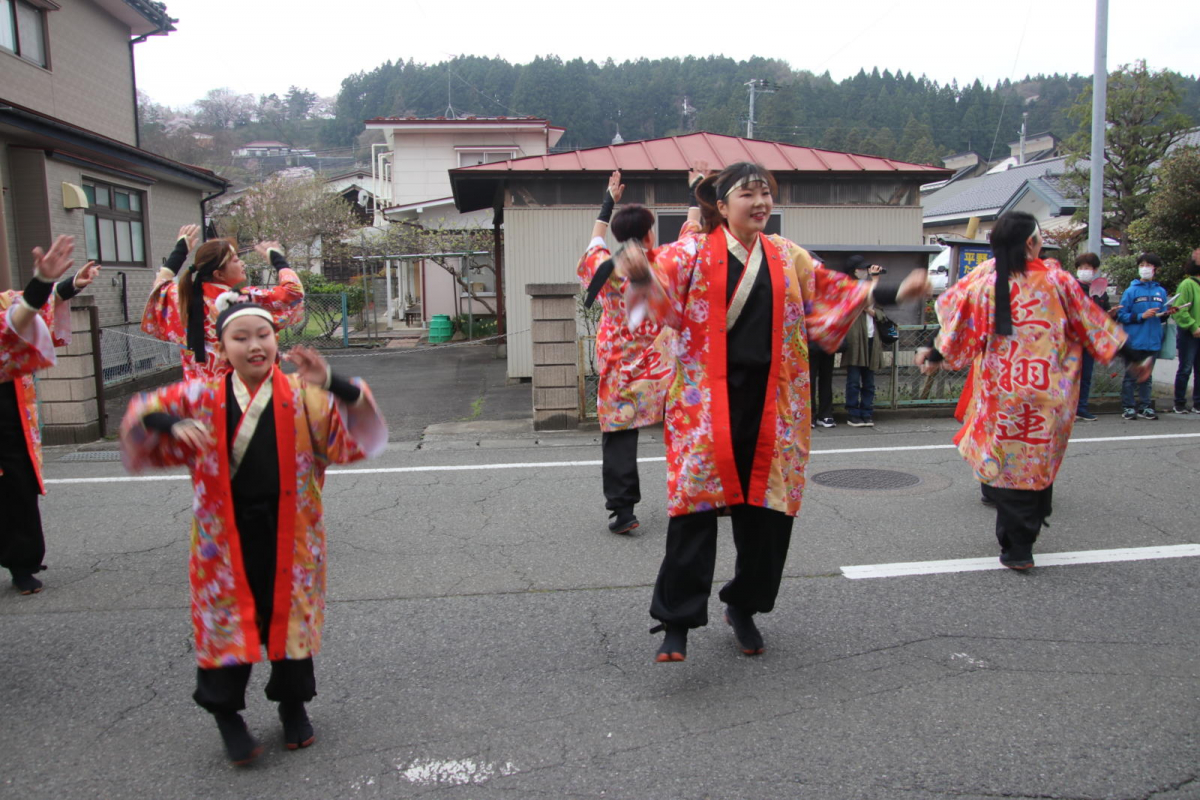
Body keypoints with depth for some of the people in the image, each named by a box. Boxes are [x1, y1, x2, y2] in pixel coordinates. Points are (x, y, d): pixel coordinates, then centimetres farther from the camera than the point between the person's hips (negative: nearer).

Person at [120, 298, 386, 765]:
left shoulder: (302, 395, -5)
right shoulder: (202, 397, -1)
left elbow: (357, 423, -12)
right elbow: (143, 412, 5)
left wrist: (330, 384, -31)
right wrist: (172, 424, -18)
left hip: (287, 530, 0)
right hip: (227, 530, 0)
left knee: (290, 614, 12)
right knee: (228, 618, 5)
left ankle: (293, 704, 34)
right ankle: (225, 713, 26)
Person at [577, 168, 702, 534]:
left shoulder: (606, 269, -6)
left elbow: (596, 240, 18)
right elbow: (692, 228, 8)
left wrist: (608, 201, 33)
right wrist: (697, 189, 24)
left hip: (619, 369, 0)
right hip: (664, 367, 0)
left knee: (618, 437, 4)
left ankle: (622, 509, -1)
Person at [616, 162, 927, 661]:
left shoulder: (789, 258, 13)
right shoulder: (693, 253, 1)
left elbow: (834, 294, 20)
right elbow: (663, 292, -14)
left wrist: (891, 293, 12)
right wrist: (643, 276, -37)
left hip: (771, 402, 4)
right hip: (707, 398, -4)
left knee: (767, 508, 8)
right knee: (696, 505, -7)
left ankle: (744, 607, 29)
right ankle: (676, 621, 4)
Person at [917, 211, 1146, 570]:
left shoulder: (984, 279, -6)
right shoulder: (1057, 280, -4)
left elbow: (956, 324, 0)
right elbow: (1094, 325, 3)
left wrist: (934, 355, 15)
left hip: (1001, 390, -1)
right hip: (1048, 394, 1)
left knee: (1008, 463, 8)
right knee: (1040, 459, 18)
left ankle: (1016, 548, 10)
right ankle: (1026, 533, 33)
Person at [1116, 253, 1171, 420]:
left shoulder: (1161, 291, 9)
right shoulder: (1131, 291, -3)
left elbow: (1160, 317, 15)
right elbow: (1122, 315, -6)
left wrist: (1166, 314, -6)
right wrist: (1142, 316, -16)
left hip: (1153, 341, 4)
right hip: (1134, 341, -4)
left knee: (1146, 376, 11)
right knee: (1131, 376, 1)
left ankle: (1144, 407, 17)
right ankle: (1128, 407, 7)